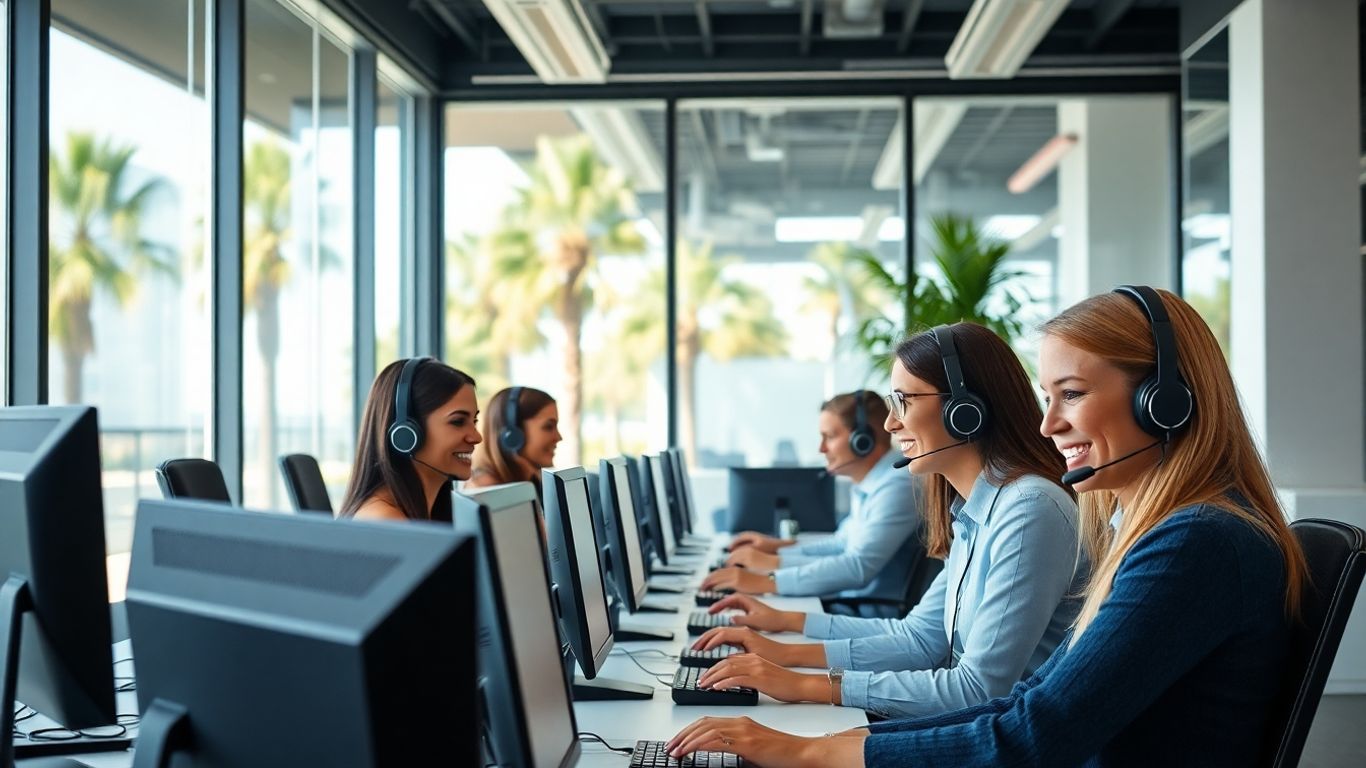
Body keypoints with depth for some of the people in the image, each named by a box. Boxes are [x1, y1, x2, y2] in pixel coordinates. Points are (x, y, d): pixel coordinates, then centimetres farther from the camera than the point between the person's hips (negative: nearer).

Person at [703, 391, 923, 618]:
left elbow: (858, 567, -30)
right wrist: (780, 548, 14)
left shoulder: (897, 486, -20)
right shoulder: (867, 486, 13)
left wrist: (767, 582, -32)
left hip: (874, 615, -9)